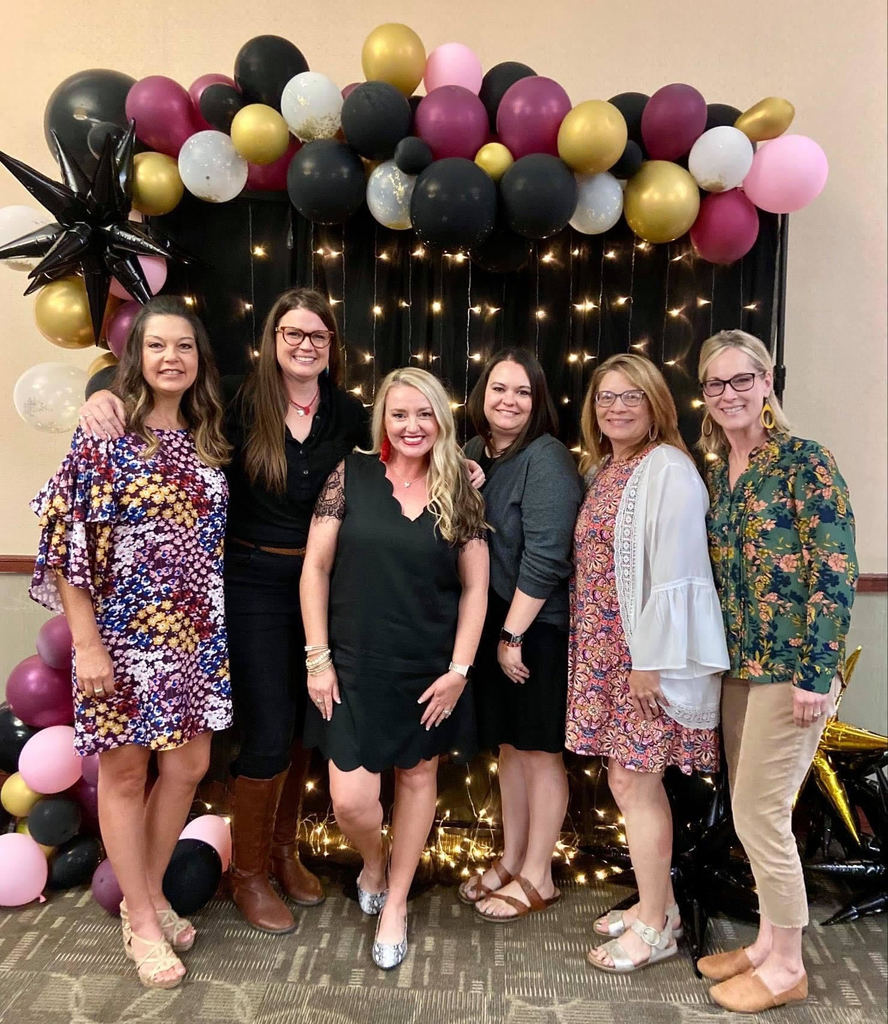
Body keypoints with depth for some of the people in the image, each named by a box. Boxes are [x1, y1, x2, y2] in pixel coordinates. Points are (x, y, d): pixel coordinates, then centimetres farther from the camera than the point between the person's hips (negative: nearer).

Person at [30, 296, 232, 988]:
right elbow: (69, 541, -12)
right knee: (125, 772, 10)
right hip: (124, 634, -5)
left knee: (188, 765, 13)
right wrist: (88, 644, -15)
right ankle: (141, 922, 29)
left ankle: (152, 895, 37)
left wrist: (221, 627, 9)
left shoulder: (208, 440, 6)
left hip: (198, 637, 5)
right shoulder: (103, 434, -9)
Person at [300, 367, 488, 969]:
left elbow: (475, 587, 1)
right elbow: (315, 567, -3)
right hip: (356, 665, -1)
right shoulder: (352, 476, -4)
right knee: (351, 800, -2)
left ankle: (396, 904, 38)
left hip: (430, 669, 1)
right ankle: (373, 864, 35)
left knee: (418, 777, 14)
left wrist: (459, 669, -5)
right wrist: (318, 658, -6)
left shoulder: (461, 492, -1)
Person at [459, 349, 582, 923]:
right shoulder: (475, 453, 7)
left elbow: (545, 558, -20)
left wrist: (513, 634, -17)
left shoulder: (546, 460, -16)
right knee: (509, 745, 18)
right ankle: (511, 860, 35)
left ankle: (537, 878, 25)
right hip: (494, 620, 7)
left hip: (539, 626, -7)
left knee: (539, 749, 7)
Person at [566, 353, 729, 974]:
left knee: (634, 782, 2)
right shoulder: (603, 469, 13)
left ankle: (654, 927, 21)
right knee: (630, 778, 16)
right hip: (605, 651, 8)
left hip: (649, 656, -8)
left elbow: (675, 573, -19)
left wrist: (651, 660, -19)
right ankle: (659, 904, 34)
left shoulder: (668, 470, -13)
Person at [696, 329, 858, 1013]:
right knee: (754, 811, 16)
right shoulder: (715, 471, 9)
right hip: (741, 666, 7)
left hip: (791, 668, -7)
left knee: (759, 813, 1)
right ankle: (769, 941, 35)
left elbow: (837, 572, -15)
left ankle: (787, 965, 23)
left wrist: (815, 675, -18)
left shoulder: (805, 462, -12)